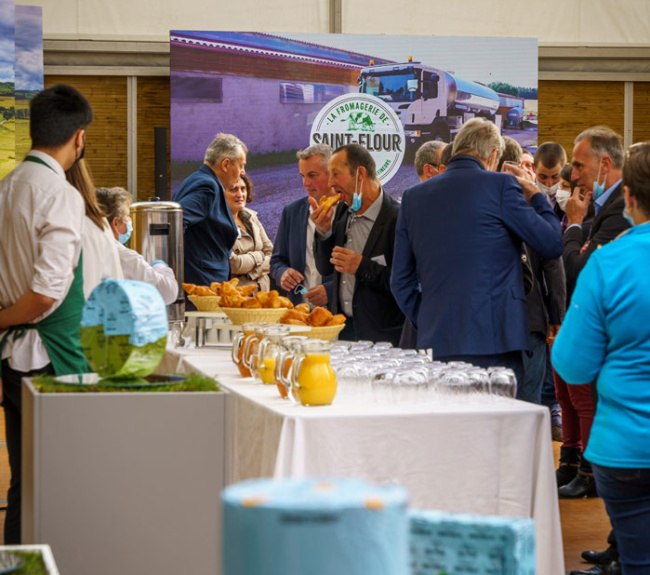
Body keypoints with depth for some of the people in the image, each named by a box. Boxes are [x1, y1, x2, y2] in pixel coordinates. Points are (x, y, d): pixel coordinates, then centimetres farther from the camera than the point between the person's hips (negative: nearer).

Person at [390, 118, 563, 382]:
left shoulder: (413, 197, 11)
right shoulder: (500, 185, -4)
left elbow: (401, 282, 13)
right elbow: (552, 244, 1)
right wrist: (535, 196, 17)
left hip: (436, 343, 5)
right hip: (493, 341, -5)